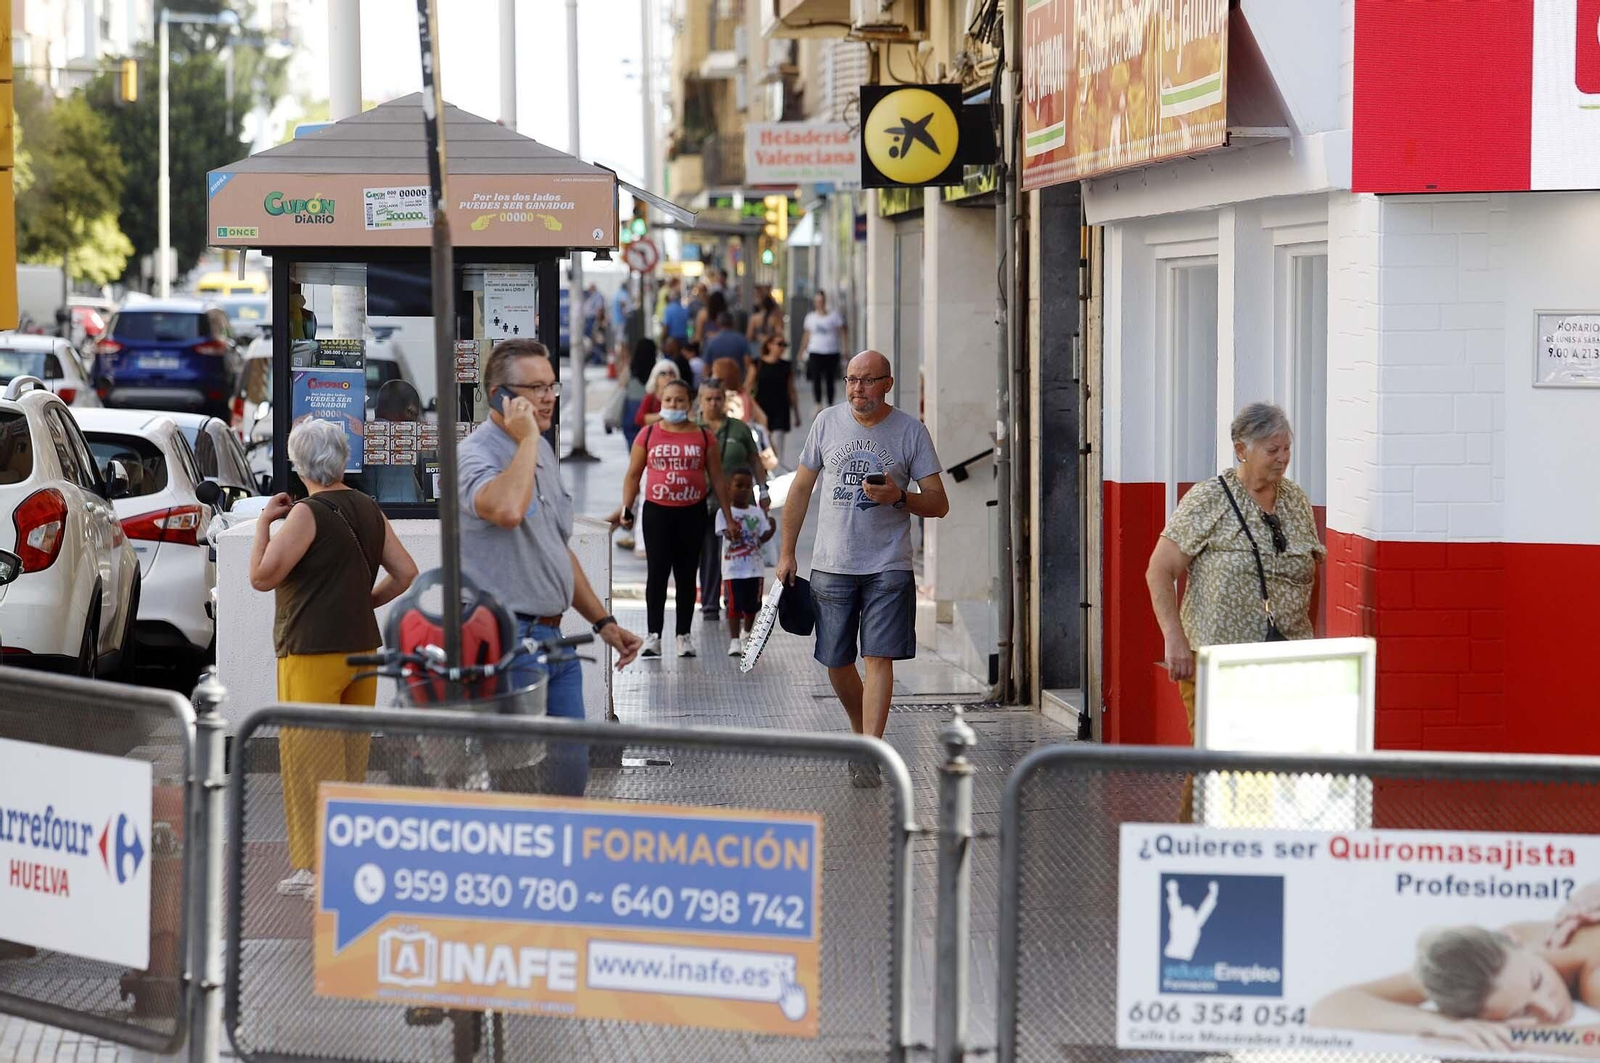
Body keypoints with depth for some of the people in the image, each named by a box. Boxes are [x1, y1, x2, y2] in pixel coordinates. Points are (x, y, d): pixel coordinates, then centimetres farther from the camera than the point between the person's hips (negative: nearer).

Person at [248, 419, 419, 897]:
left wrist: (263, 522, -6)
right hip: (362, 648, 7)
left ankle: (317, 869, -3)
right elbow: (406, 573, 10)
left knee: (310, 762, -3)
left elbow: (262, 576, -17)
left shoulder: (308, 514, -13)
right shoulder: (369, 510, 9)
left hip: (312, 654, -7)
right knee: (351, 760, 14)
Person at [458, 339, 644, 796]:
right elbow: (506, 509, -36)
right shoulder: (476, 453, -12)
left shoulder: (542, 451, 16)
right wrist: (527, 438, -22)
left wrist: (602, 621, 22)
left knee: (570, 769, 10)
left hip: (553, 637, 9)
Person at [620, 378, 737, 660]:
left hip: (692, 513, 1)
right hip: (657, 512, -1)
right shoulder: (648, 435, 2)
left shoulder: (703, 437, 4)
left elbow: (717, 479, 7)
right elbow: (633, 475, 6)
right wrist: (626, 509, -5)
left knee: (686, 575, 6)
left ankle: (684, 637, 13)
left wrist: (729, 517, 5)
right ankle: (653, 636, -2)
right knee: (657, 573, -4)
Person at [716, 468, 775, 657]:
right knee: (734, 605, -5)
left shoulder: (757, 512, 6)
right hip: (733, 568, -4)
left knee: (752, 605, 12)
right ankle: (734, 641, -1)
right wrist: (731, 533, -38)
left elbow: (762, 538, 2)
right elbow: (725, 532, -16)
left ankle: (746, 634, 33)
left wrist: (771, 530, -17)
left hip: (754, 567, 4)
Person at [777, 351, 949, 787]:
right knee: (836, 662, 8)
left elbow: (939, 503, 0)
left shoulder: (910, 431, -1)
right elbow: (801, 489, 12)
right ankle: (862, 731, 32)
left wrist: (898, 497, -19)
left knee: (879, 657, -12)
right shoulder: (828, 422, 4)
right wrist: (786, 553, 9)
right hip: (832, 565, 3)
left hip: (888, 566, -3)